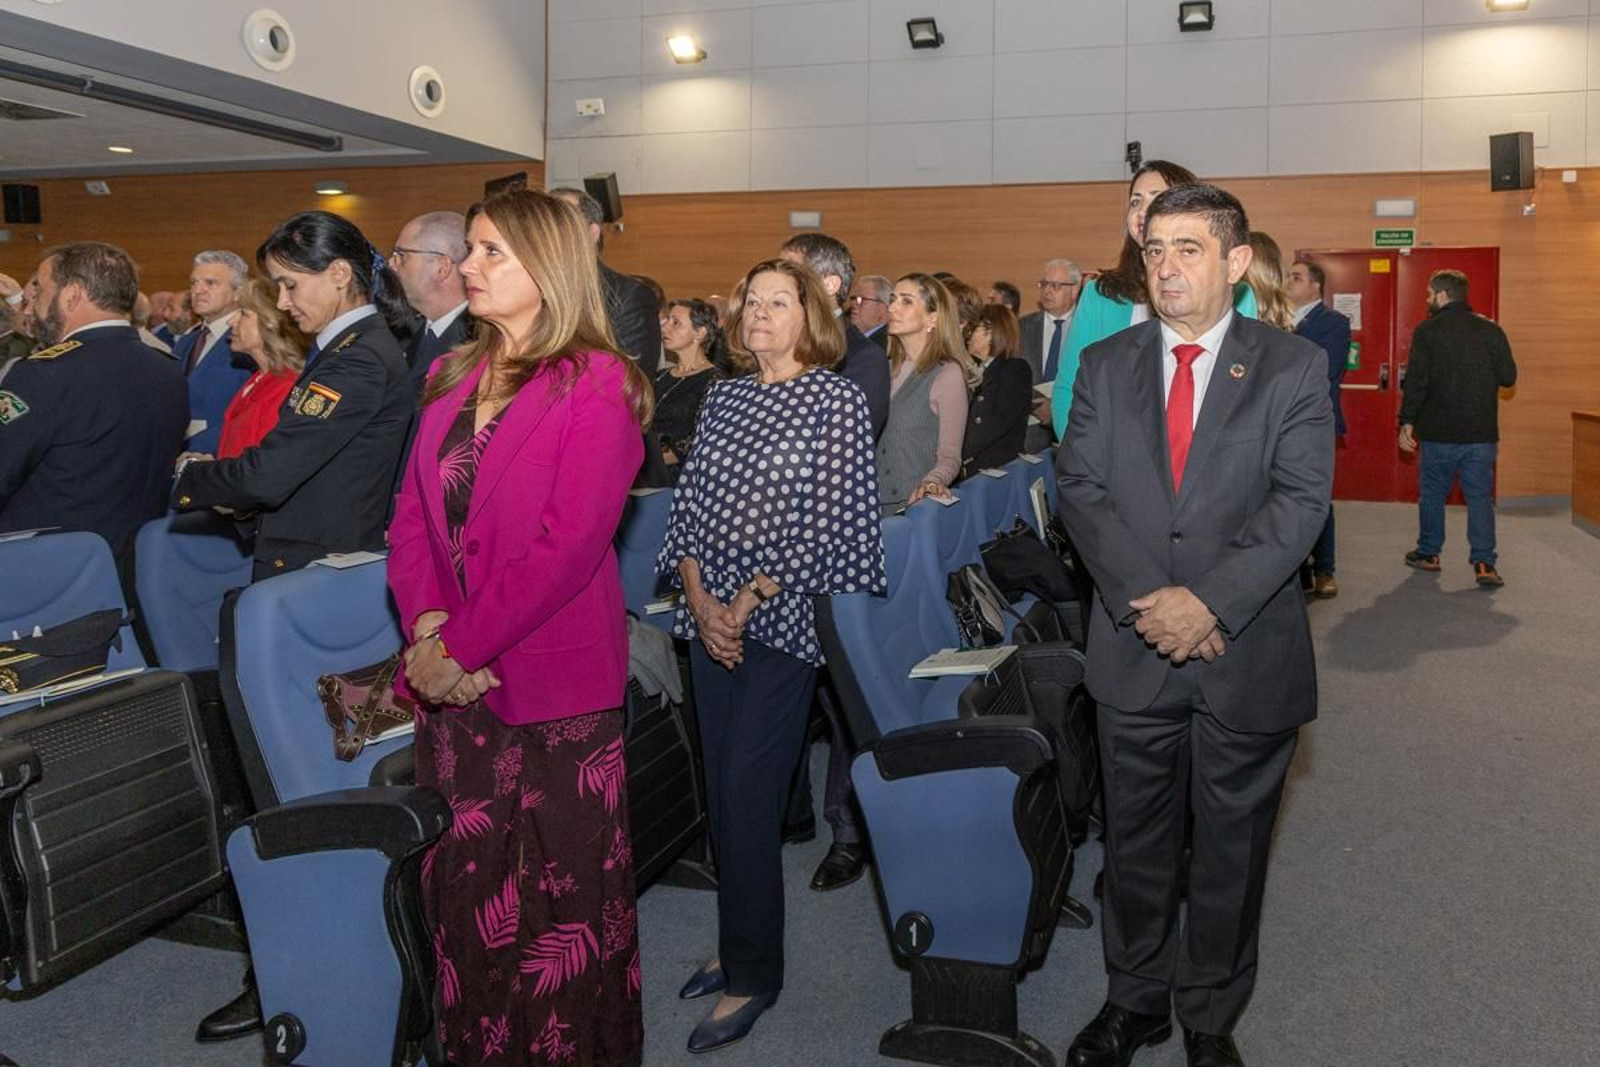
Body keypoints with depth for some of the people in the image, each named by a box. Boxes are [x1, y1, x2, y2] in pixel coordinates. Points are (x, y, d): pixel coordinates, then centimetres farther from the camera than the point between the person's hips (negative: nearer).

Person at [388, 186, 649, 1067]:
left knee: (559, 890, 5)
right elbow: (412, 516, 7)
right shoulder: (451, 380, 12)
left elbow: (566, 546, -17)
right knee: (461, 880, 15)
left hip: (552, 677, -6)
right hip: (453, 679, 6)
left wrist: (460, 645, -17)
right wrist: (428, 627, -10)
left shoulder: (596, 386, -9)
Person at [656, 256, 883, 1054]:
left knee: (746, 796, -4)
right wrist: (700, 597, -7)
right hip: (710, 619, 5)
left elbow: (829, 521, -12)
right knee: (722, 789, 10)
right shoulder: (724, 396, 11)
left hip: (782, 619, -5)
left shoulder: (838, 399, -5)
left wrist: (749, 602, -13)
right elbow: (688, 500, 8)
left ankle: (752, 975, 11)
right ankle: (737, 942, 27)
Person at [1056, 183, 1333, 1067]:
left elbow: (1300, 501, -10)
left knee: (1230, 850, 12)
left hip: (1249, 654, -2)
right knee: (1135, 843, 14)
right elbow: (1080, 487, -2)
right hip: (1133, 652, 2)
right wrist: (1143, 599, -15)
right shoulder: (1105, 365, 6)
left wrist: (1210, 601, -21)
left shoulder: (1293, 369, -1)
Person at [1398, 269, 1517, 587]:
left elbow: (1416, 381, -11)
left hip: (1439, 431, -2)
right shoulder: (1491, 330, 1)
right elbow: (1508, 377, 1)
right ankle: (1484, 562, -3)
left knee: (1432, 493, 13)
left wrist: (1407, 422, -6)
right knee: (1480, 495, 4)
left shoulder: (1427, 331, -7)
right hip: (1482, 432, 2)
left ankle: (1428, 553, 24)